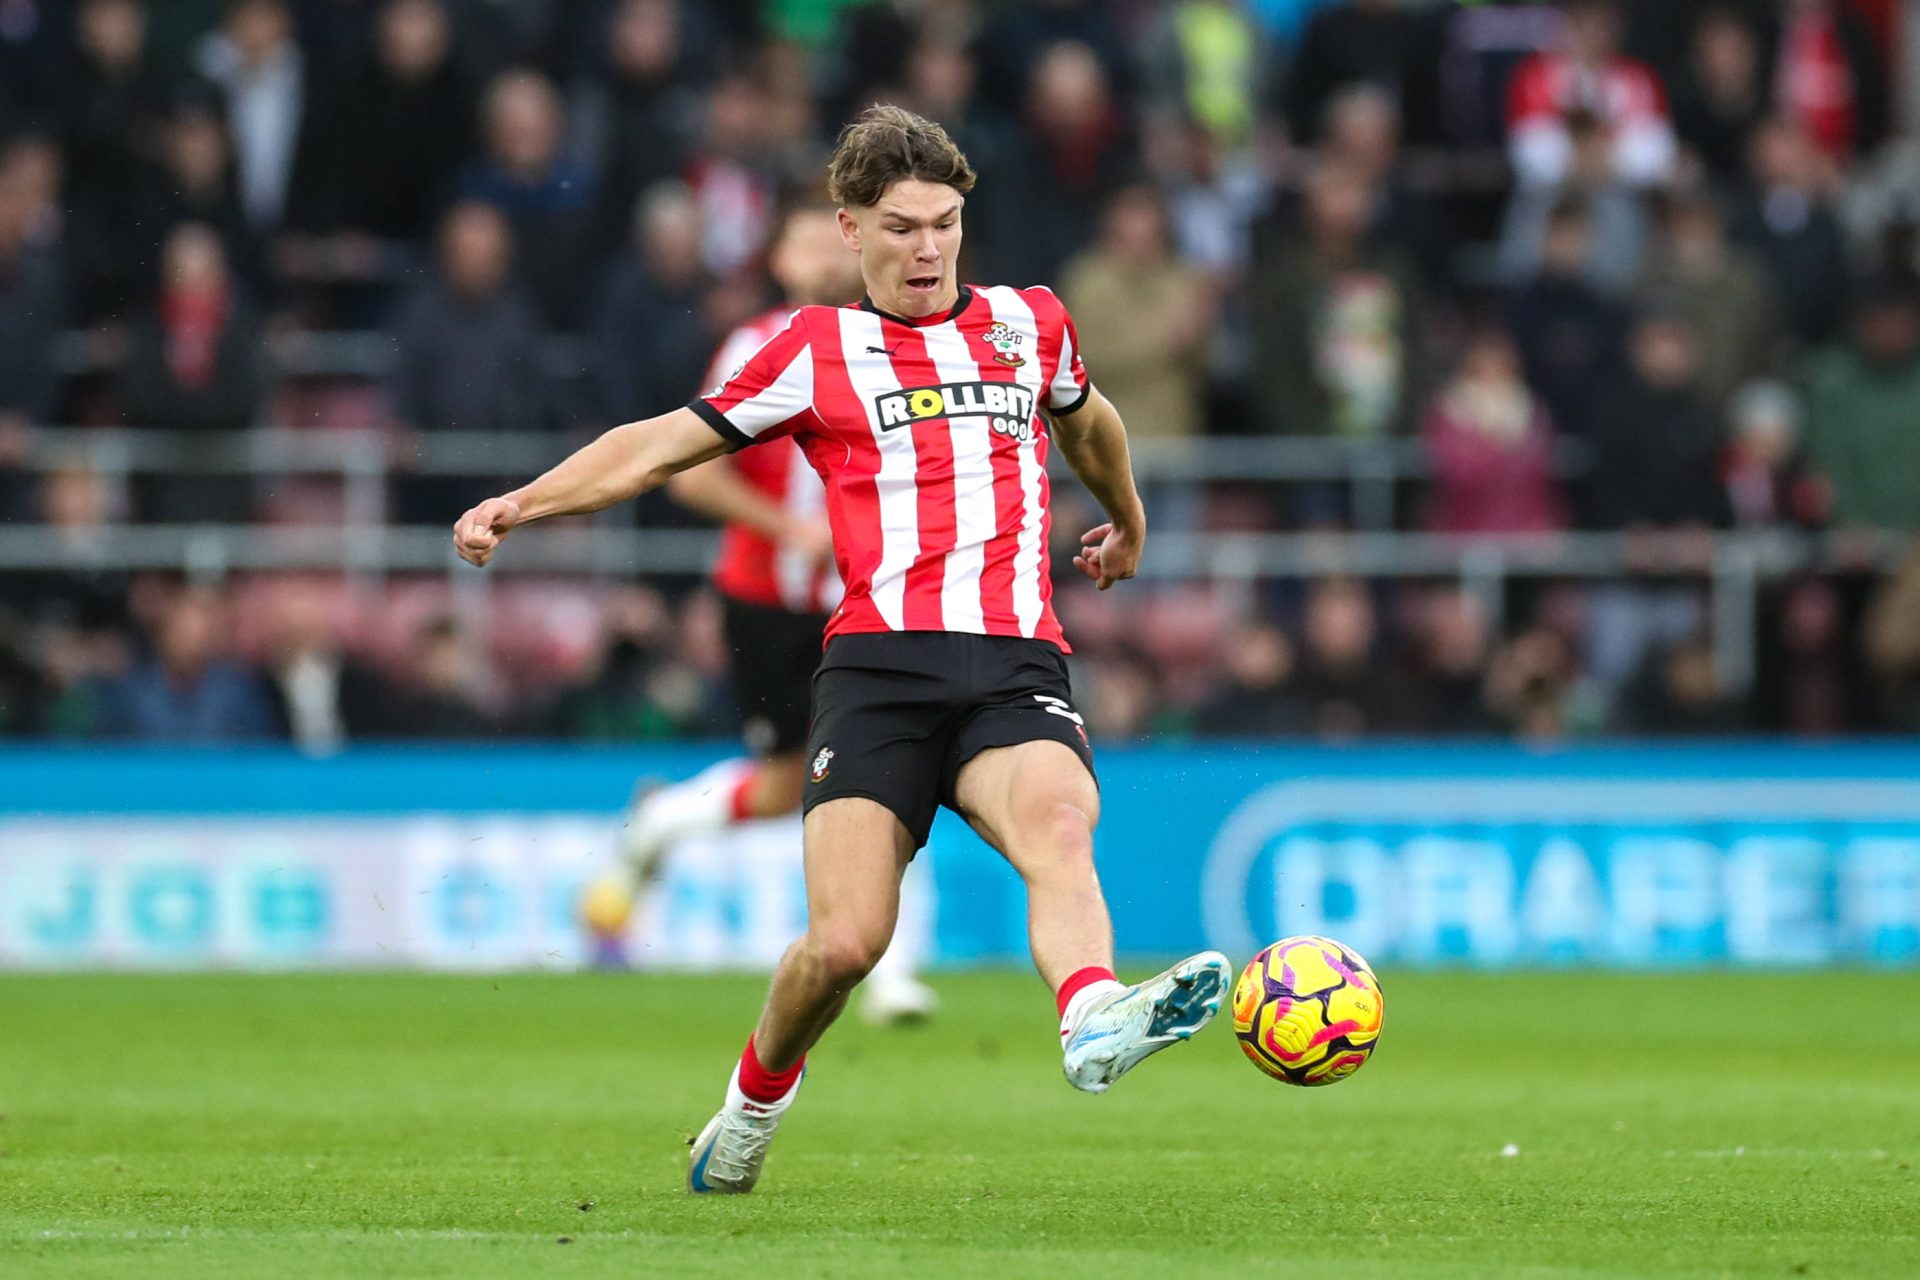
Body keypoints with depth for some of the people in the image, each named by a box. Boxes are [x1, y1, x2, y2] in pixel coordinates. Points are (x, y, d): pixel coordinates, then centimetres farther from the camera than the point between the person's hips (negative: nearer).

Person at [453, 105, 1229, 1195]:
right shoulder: (818, 351, 13)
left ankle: (1097, 1022, -60)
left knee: (1058, 828, -33)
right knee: (844, 943, -14)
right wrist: (520, 505, 6)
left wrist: (1128, 524, 58)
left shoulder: (1030, 323, 21)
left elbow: (1085, 420, 43)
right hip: (879, 664, -1)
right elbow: (660, 447, 17)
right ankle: (760, 1092, 16)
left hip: (1018, 664, 1)